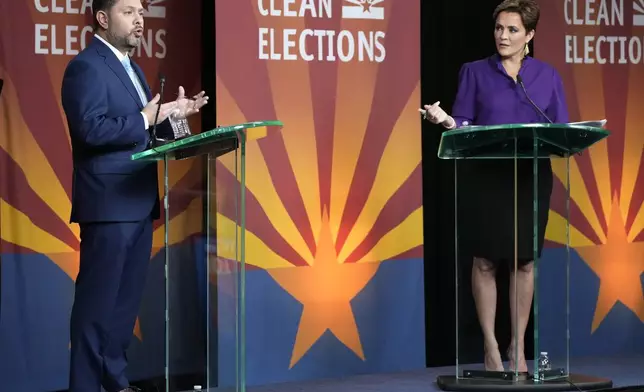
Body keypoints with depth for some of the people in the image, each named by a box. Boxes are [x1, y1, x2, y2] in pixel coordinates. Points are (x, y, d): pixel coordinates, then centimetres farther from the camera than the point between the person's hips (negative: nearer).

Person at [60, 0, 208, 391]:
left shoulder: (130, 67, 19)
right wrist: (144, 120, -19)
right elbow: (92, 129, -23)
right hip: (109, 204, -9)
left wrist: (171, 115, 4)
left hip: (138, 201, 9)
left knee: (127, 299, 13)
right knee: (98, 301, -5)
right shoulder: (86, 67, -11)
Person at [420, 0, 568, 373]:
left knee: (525, 261, 4)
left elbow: (562, 130, 5)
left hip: (531, 178, 1)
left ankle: (519, 348, 14)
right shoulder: (475, 72, 4)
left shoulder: (548, 76, 8)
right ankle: (491, 346, 11)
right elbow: (464, 126, -1)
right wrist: (445, 120, -22)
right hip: (484, 177, -1)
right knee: (485, 261, 1)